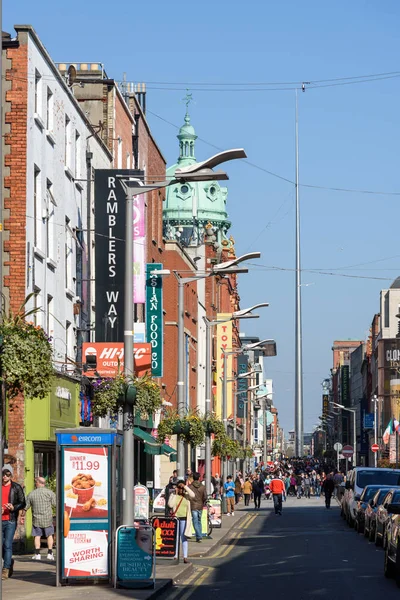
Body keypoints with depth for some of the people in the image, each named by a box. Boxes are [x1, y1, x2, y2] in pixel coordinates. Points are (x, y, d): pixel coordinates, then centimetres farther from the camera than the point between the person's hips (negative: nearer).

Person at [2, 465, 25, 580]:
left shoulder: (16, 487, 1)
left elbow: (22, 503, 2)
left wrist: (13, 507, -17)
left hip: (11, 520, -4)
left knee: (7, 545, -9)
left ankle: (6, 570, -6)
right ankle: (10, 561, 32)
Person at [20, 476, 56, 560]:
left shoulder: (31, 494, -2)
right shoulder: (50, 493, -5)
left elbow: (25, 507, 4)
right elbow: (54, 505, -4)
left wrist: (22, 516, 17)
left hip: (36, 519, 0)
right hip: (48, 518, 0)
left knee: (37, 535, 10)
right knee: (49, 535, 11)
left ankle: (37, 554, 5)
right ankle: (50, 553, 7)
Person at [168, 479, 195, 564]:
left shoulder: (186, 495, 5)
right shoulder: (173, 495, 4)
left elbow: (192, 495, -17)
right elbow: (170, 505, -11)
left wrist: (185, 487, -13)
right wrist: (175, 494, -9)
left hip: (184, 519, 0)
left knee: (184, 538, 0)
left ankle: (185, 557, -1)